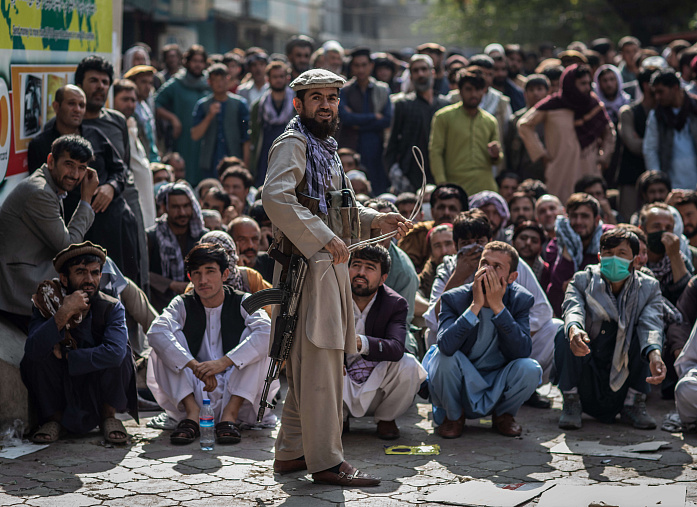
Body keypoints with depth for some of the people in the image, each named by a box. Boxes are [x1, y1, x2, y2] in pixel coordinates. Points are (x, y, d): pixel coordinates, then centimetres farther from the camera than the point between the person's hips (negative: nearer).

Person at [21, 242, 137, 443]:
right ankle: (55, 419, -3)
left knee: (121, 353, -26)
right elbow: (32, 350, -30)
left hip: (100, 395, -1)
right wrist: (63, 315, -41)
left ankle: (109, 416, -5)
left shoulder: (112, 308, -15)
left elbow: (114, 352, -34)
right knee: (36, 359, -24)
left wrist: (66, 356, -25)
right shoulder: (46, 305, -12)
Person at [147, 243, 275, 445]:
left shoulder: (242, 303, -3)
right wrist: (195, 366, -35)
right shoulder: (182, 305, 0)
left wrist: (223, 362, -36)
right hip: (194, 391, 1)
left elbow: (266, 332, -25)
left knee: (260, 345, -21)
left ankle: (231, 413, -25)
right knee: (163, 348, -15)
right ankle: (192, 412, -22)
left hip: (236, 390, -1)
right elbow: (156, 333, -21)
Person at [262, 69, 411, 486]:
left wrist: (377, 221, 14)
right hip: (308, 266, -10)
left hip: (330, 265, 10)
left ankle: (292, 452, 21)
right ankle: (326, 460, -7)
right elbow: (276, 197, -26)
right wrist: (325, 238, -26)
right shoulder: (294, 143, -9)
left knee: (309, 367, 13)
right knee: (320, 365, -9)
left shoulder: (325, 147, 21)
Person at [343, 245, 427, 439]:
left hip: (377, 385, 0)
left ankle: (386, 419, 2)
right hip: (342, 391, 0)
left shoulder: (396, 304, -9)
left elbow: (396, 348, -29)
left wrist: (360, 342, -48)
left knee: (408, 365, -29)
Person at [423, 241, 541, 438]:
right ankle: (453, 416, -1)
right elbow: (445, 346, -33)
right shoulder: (454, 299, -14)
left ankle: (503, 414, 5)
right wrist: (476, 305, -34)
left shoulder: (520, 300, -9)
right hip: (460, 388, -1)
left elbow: (522, 351, -24)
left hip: (498, 386, 1)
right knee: (445, 357, -31)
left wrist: (497, 306, -30)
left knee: (529, 368, -28)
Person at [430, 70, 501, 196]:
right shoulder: (443, 117, 5)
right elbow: (435, 152, 0)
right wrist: (441, 184, -11)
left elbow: (496, 161, 23)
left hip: (486, 188, 3)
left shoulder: (491, 121, 16)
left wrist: (495, 156, -2)